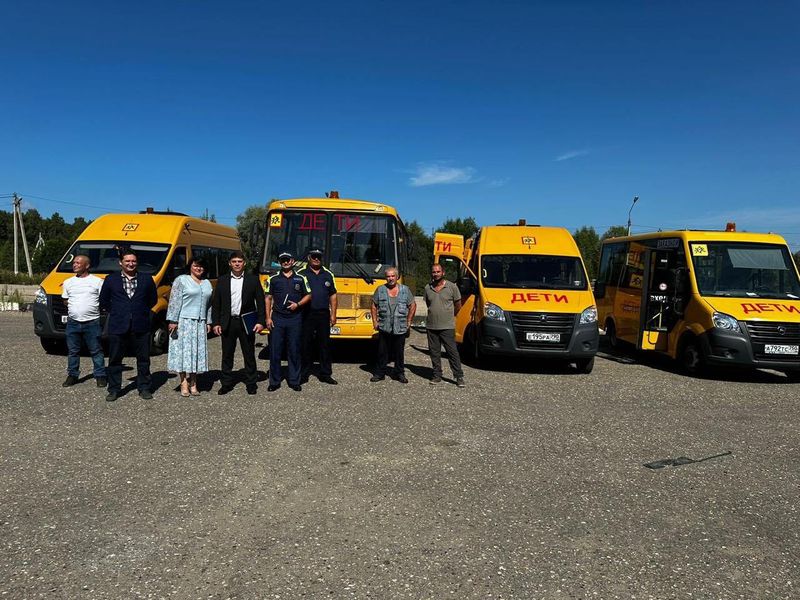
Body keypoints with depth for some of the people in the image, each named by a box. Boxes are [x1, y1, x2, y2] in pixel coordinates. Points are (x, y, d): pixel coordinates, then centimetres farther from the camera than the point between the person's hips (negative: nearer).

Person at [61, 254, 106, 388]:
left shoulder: (97, 281, 0)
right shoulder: (68, 282, 12)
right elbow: (66, 301, 20)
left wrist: (92, 309, -3)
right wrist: (74, 309, 7)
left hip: (92, 322, -4)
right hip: (73, 322, 4)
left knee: (96, 351, 1)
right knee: (73, 351, 11)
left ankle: (100, 376, 9)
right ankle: (72, 375, 22)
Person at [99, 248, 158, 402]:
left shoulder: (146, 279, 6)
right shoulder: (111, 279, 5)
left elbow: (153, 299, 14)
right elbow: (103, 301, 12)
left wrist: (142, 311, 7)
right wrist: (116, 313, 7)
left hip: (141, 326, 0)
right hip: (118, 327, 0)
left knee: (143, 359, 6)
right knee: (115, 359, 5)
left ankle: (144, 388, 16)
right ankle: (114, 390, 15)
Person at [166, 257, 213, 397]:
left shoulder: (207, 283, 16)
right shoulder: (181, 280, 0)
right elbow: (174, 301, -7)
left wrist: (208, 322, 12)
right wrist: (173, 320, -13)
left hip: (200, 323, 5)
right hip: (184, 322, -5)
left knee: (198, 351, 4)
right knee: (184, 350, -5)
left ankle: (193, 383, 10)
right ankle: (184, 383, -1)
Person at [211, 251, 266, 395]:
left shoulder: (253, 279, 2)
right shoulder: (222, 280, 7)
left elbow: (260, 301, 1)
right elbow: (216, 303, 7)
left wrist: (261, 321, -7)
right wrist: (215, 323, -1)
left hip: (246, 322, -1)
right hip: (227, 323, 2)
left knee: (249, 355, 5)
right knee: (227, 355, 9)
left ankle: (251, 384, 16)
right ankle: (226, 383, 20)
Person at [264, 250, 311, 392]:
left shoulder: (300, 279, 5)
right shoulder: (273, 279, 5)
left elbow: (308, 296, 10)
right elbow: (268, 299, 5)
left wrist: (298, 304, -9)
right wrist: (268, 318, -2)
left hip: (295, 319, 0)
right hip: (277, 319, 0)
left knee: (294, 351, 5)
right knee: (275, 351, 2)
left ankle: (294, 381, 15)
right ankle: (274, 381, 12)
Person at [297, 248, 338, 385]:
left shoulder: (328, 275, 11)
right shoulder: (301, 274, 2)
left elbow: (333, 296, 13)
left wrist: (333, 314, 7)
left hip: (323, 314, 3)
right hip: (306, 314, -3)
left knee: (325, 344, 6)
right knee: (305, 345, 3)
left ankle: (325, 374, 14)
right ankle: (304, 374, 13)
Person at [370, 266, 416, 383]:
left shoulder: (405, 290, 3)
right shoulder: (380, 289, 4)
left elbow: (413, 306, 9)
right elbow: (374, 306, 10)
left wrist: (409, 321, 5)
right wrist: (375, 321, 3)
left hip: (400, 328, 0)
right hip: (384, 328, 0)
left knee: (399, 352, 7)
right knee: (382, 352, 6)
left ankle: (399, 373, 19)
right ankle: (380, 373, 17)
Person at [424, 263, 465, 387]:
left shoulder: (452, 286, -3)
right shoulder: (427, 288, 6)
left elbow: (458, 305, 6)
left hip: (447, 327, -4)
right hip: (431, 326, 4)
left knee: (452, 352, -3)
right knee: (434, 352, 9)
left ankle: (459, 377, 3)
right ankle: (437, 376, 20)